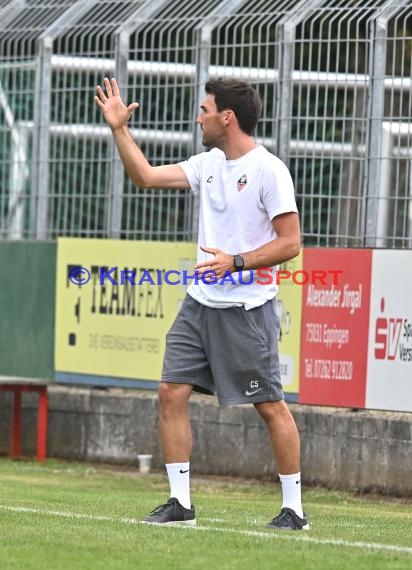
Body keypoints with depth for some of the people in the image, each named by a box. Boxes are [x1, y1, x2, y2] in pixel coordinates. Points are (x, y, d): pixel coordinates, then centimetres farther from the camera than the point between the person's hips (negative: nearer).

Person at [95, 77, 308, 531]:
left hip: (246, 310, -7)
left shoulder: (268, 170, -12)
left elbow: (290, 242, -14)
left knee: (270, 405, -3)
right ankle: (180, 503, 6)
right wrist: (119, 129, 12)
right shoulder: (208, 164, 11)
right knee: (171, 393, 0)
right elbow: (146, 176, 17)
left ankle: (293, 510, 6)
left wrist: (236, 262, -22)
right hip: (200, 303, 8)